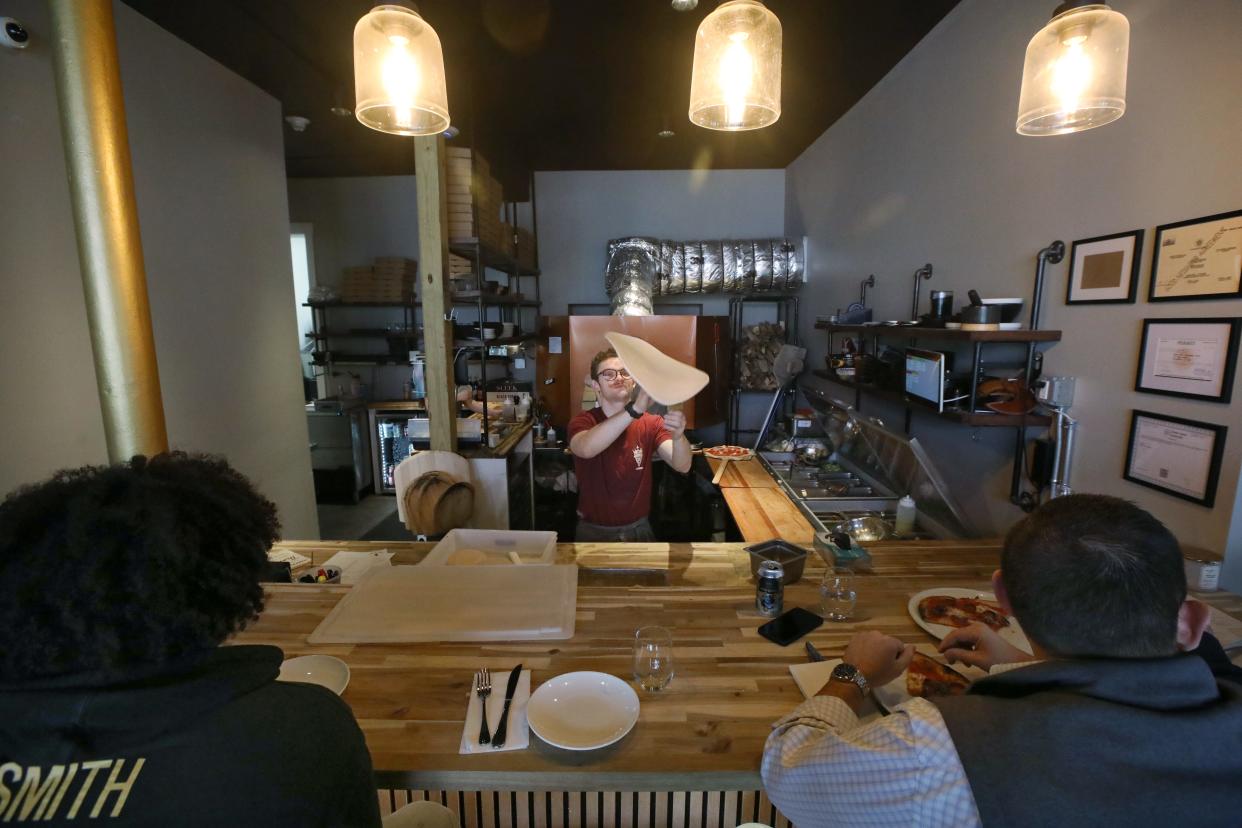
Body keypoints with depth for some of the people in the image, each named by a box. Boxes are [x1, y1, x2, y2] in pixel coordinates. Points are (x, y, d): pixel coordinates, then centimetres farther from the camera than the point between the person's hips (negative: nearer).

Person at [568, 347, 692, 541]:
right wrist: (636, 408, -43)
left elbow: (682, 466, -19)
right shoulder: (583, 422, -10)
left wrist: (678, 436, -40)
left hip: (638, 528, 2)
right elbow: (586, 448, -33)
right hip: (593, 531, -1)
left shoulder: (650, 424, -5)